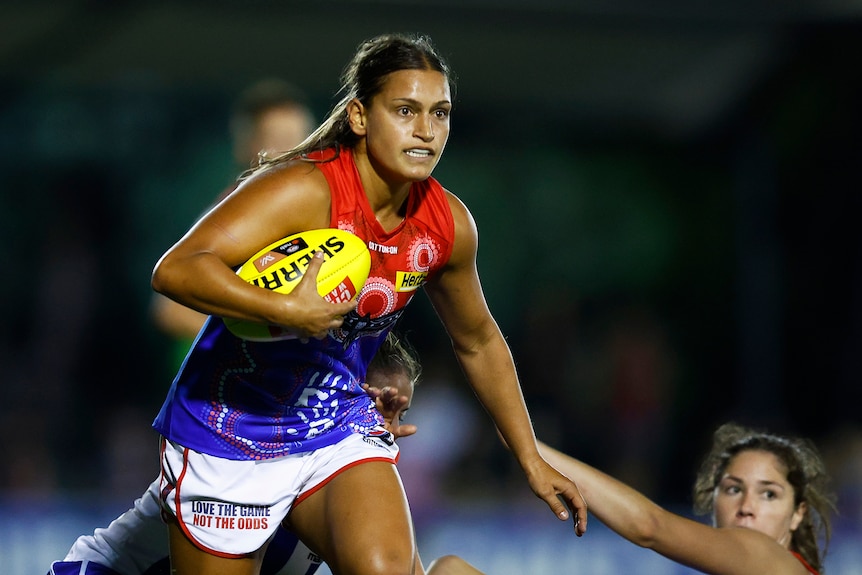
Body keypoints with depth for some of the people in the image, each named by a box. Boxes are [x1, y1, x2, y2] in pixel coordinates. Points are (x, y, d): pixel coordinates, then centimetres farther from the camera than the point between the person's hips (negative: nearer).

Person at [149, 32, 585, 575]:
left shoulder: (447, 224, -4)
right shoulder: (305, 190, -25)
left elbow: (478, 342, 14)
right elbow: (175, 270, -36)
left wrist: (532, 461, 17)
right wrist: (288, 310, -43)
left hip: (337, 423, 4)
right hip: (230, 427, -4)